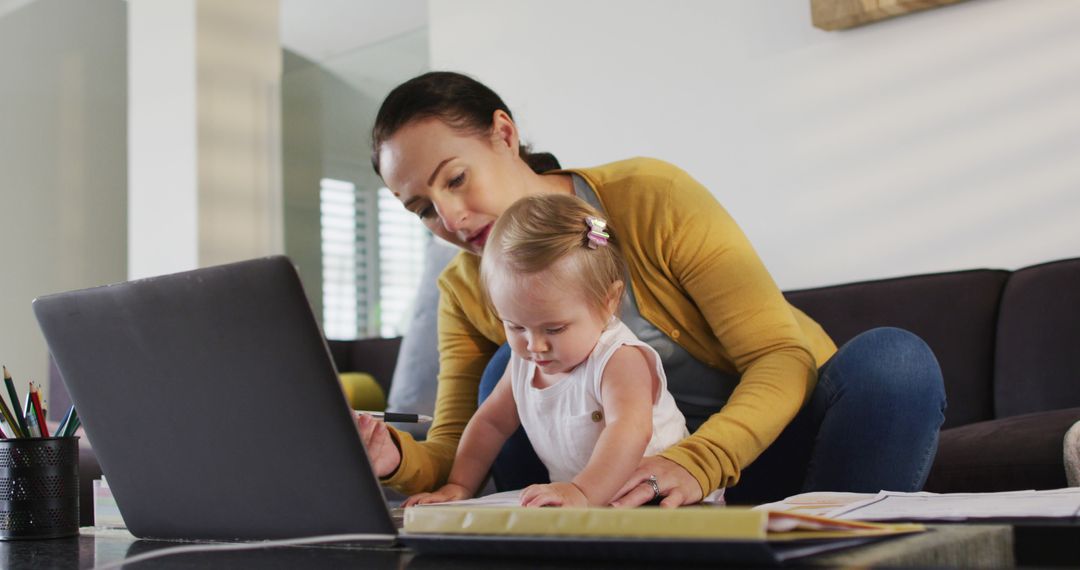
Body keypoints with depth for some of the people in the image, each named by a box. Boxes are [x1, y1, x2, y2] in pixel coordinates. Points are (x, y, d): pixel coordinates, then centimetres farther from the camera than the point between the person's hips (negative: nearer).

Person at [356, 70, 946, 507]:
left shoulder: (651, 195, -19)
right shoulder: (466, 293, -4)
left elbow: (783, 357, -24)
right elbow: (454, 456, -6)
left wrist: (698, 462, -43)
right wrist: (397, 459, -31)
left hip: (776, 429, -3)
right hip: (656, 467, 3)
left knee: (892, 357, -33)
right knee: (512, 364, -19)